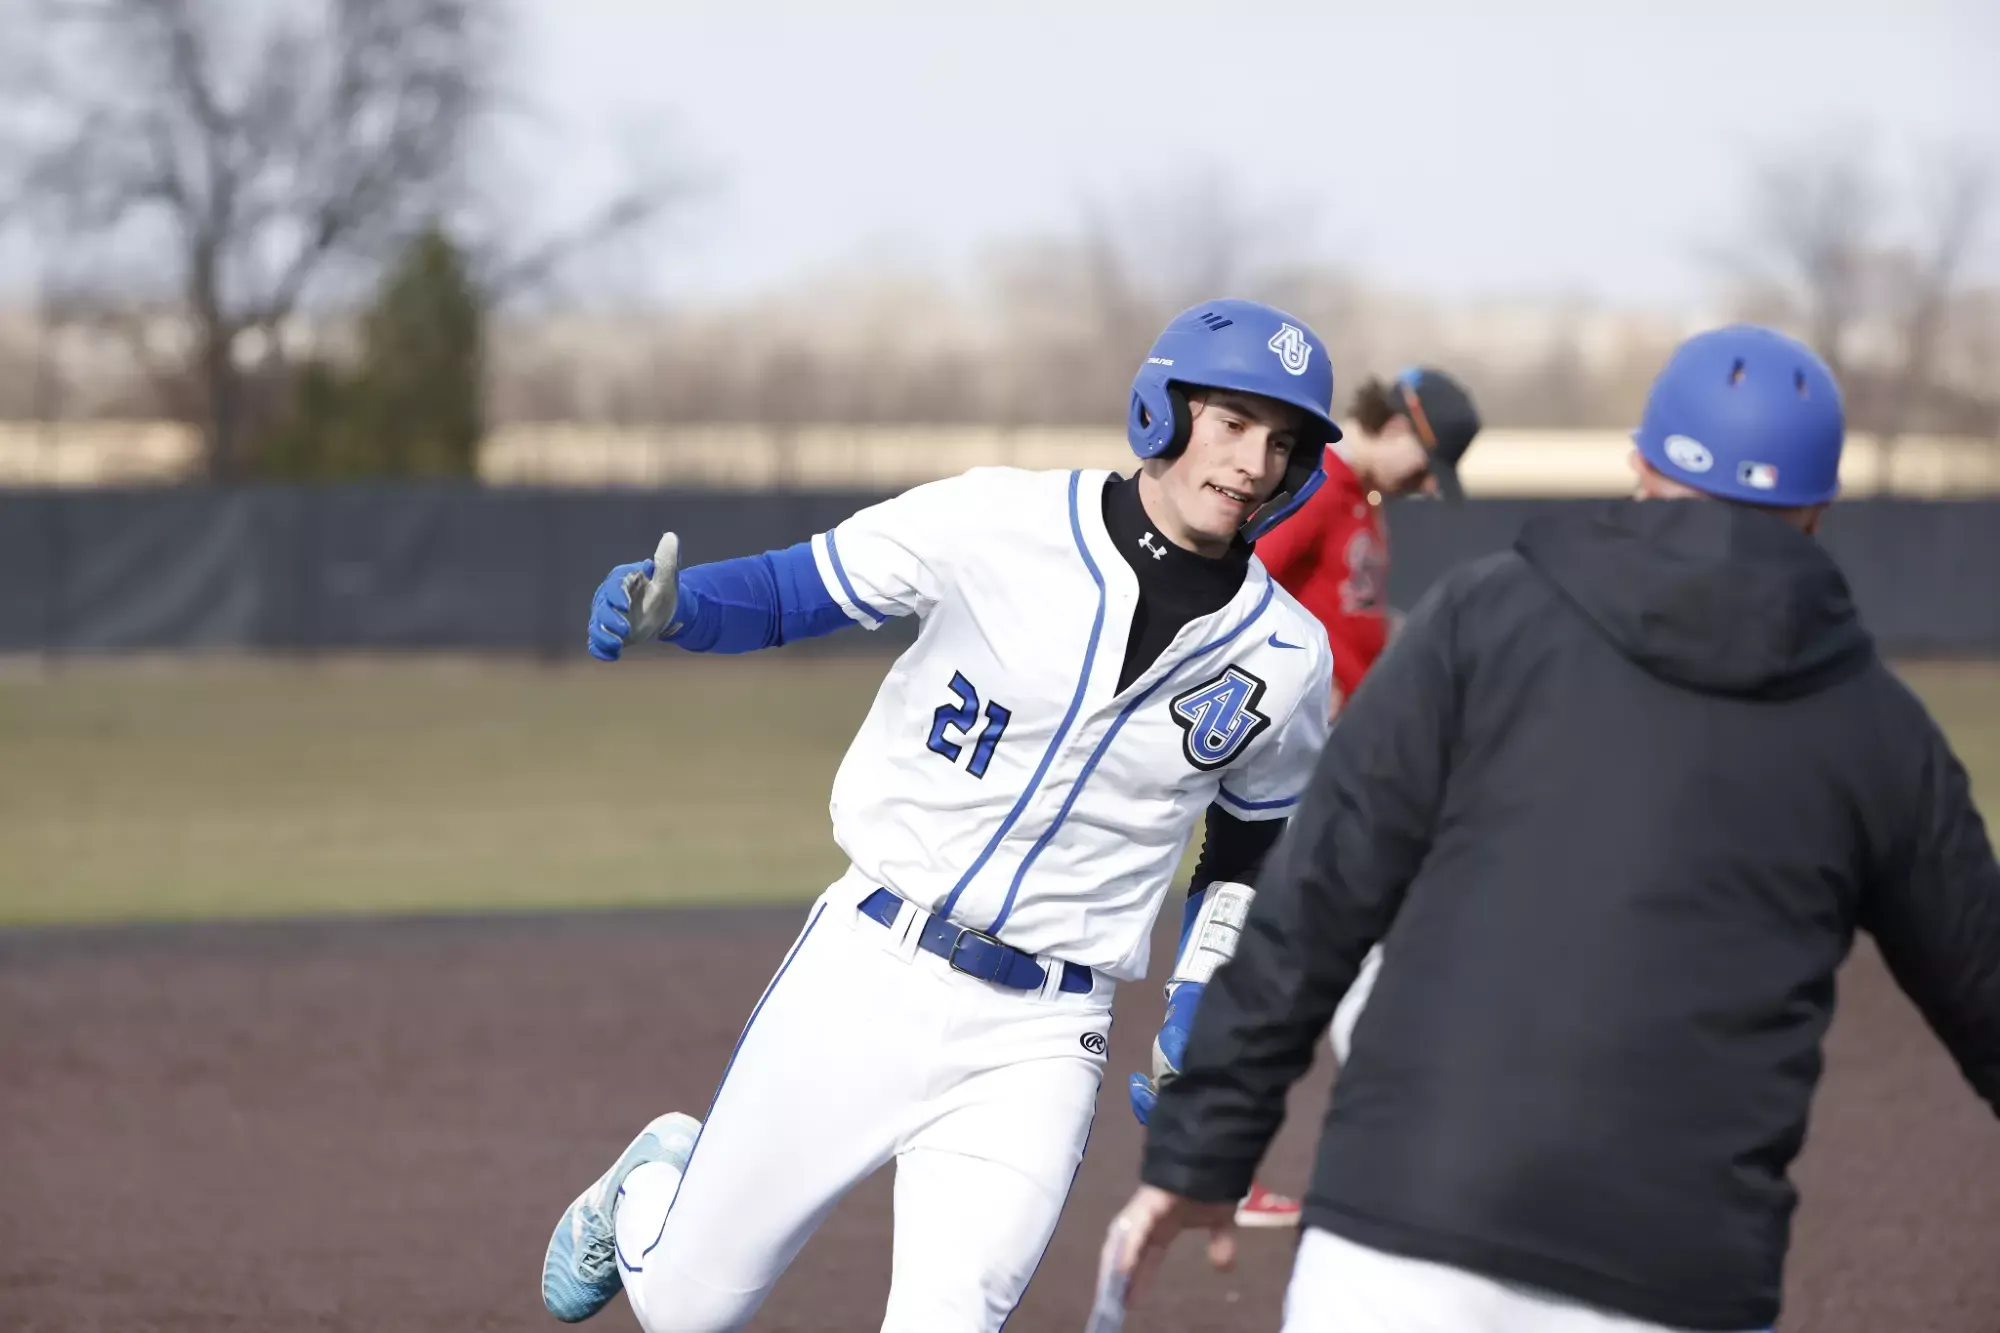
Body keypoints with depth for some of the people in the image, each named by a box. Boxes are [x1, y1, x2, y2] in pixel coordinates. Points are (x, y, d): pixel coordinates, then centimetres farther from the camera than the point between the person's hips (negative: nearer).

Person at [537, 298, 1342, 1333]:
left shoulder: (1285, 660, -1)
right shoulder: (1001, 524, -9)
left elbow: (1253, 833, 16)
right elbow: (791, 588, -3)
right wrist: (665, 606, -23)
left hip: (1039, 1044, 1)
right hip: (872, 971, -1)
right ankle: (652, 1189, 44)